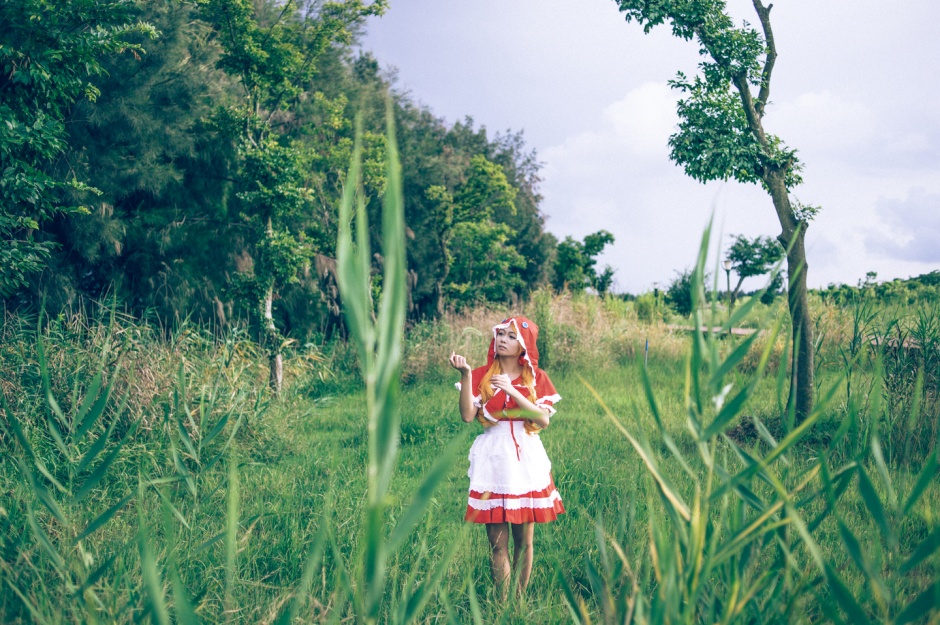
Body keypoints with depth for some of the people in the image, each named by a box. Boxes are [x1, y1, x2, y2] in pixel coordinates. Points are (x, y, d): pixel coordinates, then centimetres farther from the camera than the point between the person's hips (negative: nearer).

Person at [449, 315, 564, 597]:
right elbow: (468, 415, -10)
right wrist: (465, 375, -18)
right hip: (492, 459, 0)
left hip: (526, 460, 1)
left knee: (524, 540, 6)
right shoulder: (481, 376, 3)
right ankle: (503, 602, 9)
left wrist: (512, 391, -17)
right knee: (497, 543, 0)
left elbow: (543, 419, -10)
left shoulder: (536, 378, 4)